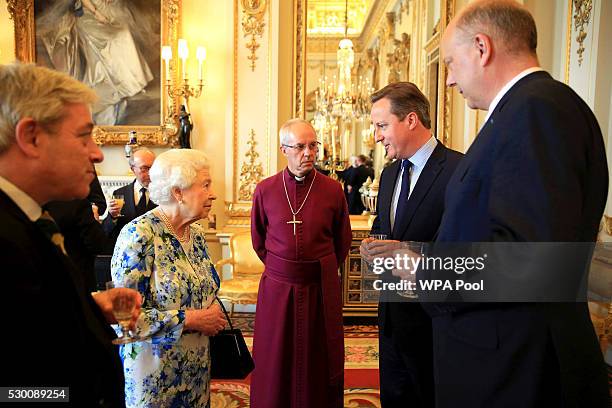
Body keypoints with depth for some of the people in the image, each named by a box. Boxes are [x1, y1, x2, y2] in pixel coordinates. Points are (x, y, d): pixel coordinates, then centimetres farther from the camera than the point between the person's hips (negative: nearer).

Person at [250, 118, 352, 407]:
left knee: (319, 365, 13)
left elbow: (342, 242, 9)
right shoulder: (265, 190, -3)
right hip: (277, 288, 1)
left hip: (321, 289, 0)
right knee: (275, 365, 13)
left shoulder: (333, 190, -4)